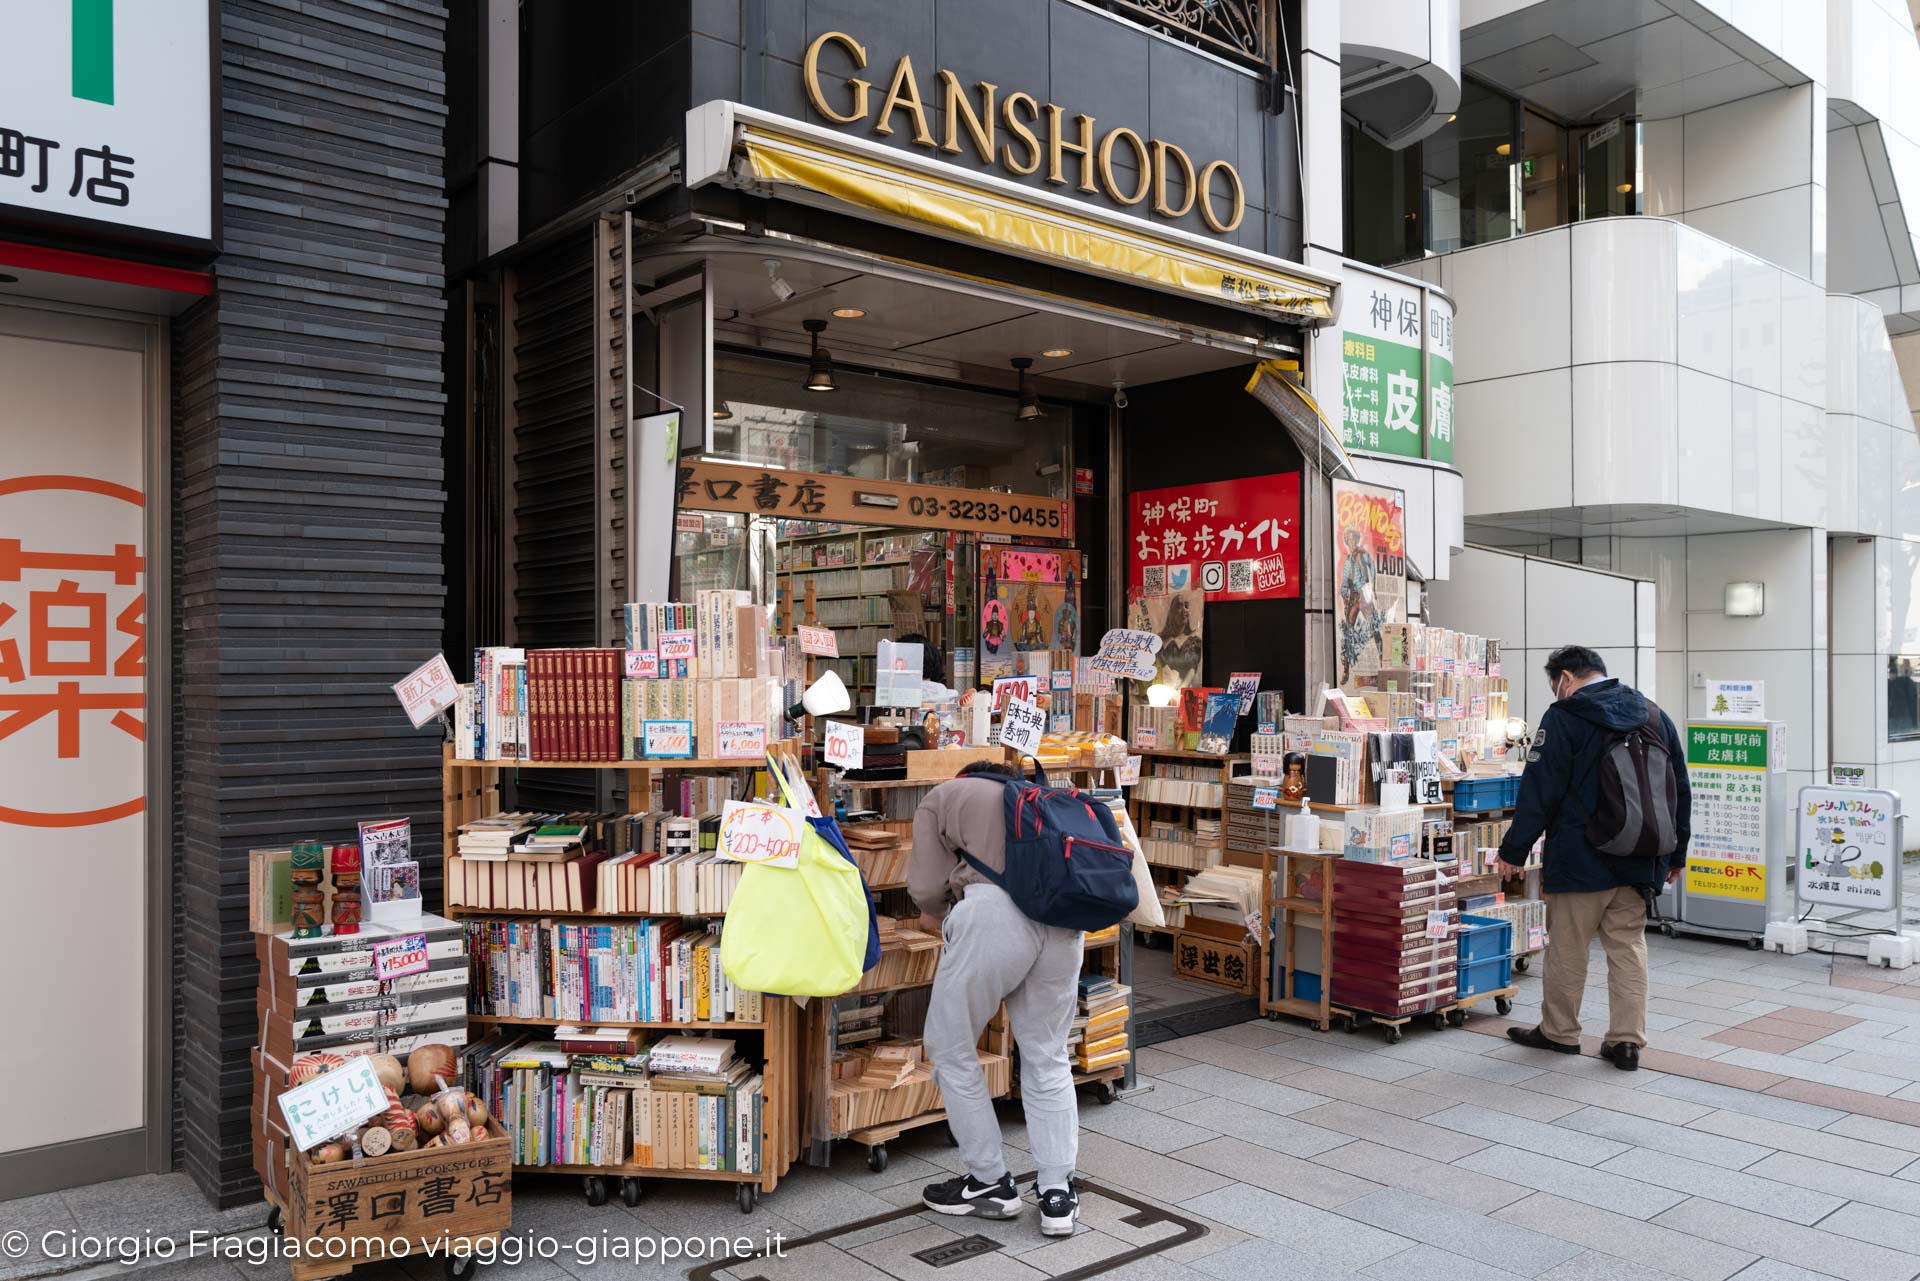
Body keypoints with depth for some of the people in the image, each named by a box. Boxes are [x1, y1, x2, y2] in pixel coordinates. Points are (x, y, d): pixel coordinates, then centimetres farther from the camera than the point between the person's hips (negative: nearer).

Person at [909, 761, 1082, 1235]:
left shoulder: (943, 796, 21)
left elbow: (928, 887, 9)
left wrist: (937, 914, 33)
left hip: (994, 913, -5)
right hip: (1063, 916, 5)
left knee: (951, 1049, 15)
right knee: (1047, 1057, 20)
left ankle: (990, 1183, 23)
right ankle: (1058, 1195, 21)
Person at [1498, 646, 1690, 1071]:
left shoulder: (1563, 719, -11)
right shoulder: (1655, 716, 10)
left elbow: (1539, 792, -13)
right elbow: (1680, 791, 15)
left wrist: (1514, 850, -6)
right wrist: (1675, 854, 22)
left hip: (1580, 861, -6)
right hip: (1639, 862, 6)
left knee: (1567, 948, 6)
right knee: (1629, 946, 11)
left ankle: (1559, 1032, 18)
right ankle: (1627, 1041, 11)